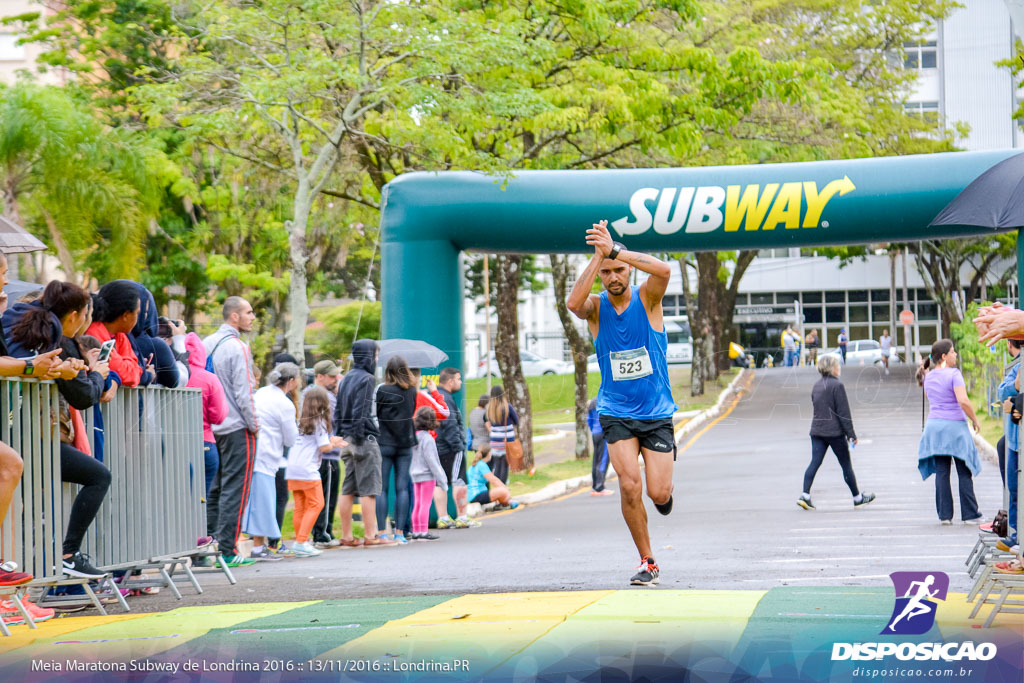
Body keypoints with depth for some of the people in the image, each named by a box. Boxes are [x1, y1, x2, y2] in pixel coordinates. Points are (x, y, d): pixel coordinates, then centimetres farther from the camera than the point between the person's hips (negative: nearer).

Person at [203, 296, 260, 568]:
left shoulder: (207, 344, 11)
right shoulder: (237, 348, -14)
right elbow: (243, 393, -17)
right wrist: (254, 425, -8)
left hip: (211, 429, 8)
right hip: (236, 428, -8)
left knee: (213, 488, 12)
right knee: (234, 489, -5)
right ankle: (227, 551, -6)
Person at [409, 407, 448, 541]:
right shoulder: (427, 439, -15)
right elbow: (432, 461, -17)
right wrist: (441, 480, -12)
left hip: (415, 475, 7)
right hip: (427, 475, -7)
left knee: (417, 504, 11)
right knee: (425, 504, -5)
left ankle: (416, 531, 13)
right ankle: (423, 532, -6)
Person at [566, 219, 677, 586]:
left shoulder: (647, 299, -5)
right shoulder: (596, 307, -2)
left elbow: (663, 270, -28)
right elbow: (574, 302, -27)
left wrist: (615, 251, -33)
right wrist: (598, 255, -28)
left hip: (657, 412, 0)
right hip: (616, 413, 1)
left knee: (659, 493, -5)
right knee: (630, 487, -15)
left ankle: (665, 492, 34)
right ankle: (647, 562, 0)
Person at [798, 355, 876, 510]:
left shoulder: (817, 386, 11)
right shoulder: (837, 385, -12)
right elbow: (843, 412, -14)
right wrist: (851, 434, -10)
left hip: (817, 430, 6)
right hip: (835, 432, -6)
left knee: (815, 462, 0)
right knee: (846, 465, 6)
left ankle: (805, 495, -16)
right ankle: (858, 498, 17)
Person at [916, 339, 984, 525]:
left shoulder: (928, 377, 8)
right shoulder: (953, 374, -13)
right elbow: (963, 401, -22)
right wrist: (975, 420, -8)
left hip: (934, 426, 6)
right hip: (955, 426, -6)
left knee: (941, 472, 6)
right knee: (964, 473, 2)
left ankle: (944, 514, 4)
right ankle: (969, 514, 4)